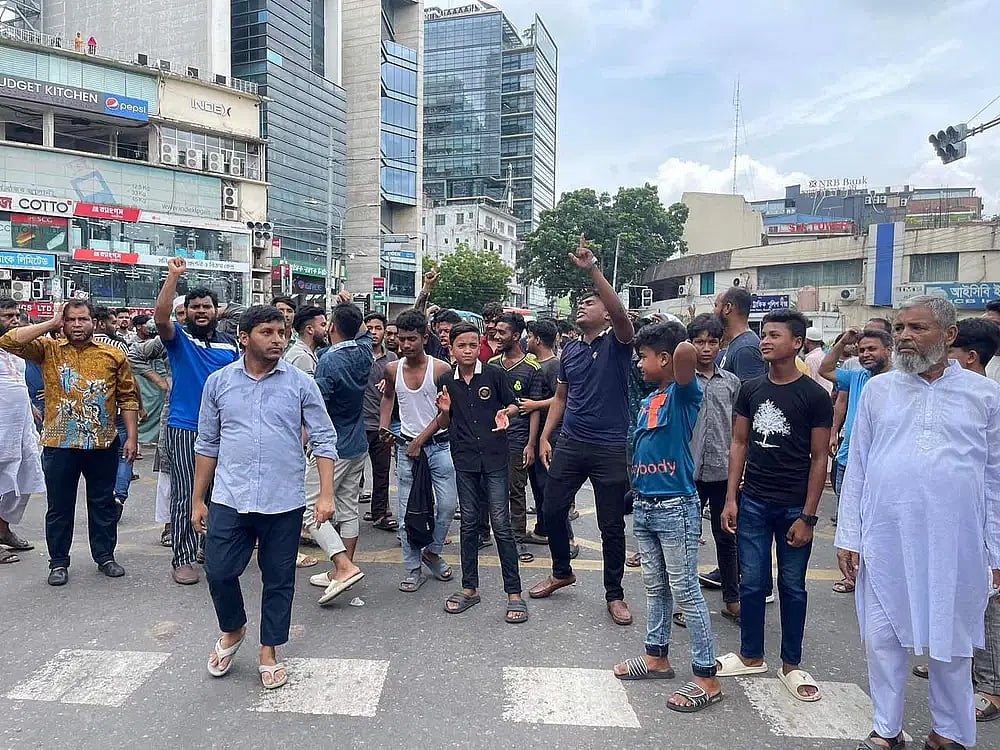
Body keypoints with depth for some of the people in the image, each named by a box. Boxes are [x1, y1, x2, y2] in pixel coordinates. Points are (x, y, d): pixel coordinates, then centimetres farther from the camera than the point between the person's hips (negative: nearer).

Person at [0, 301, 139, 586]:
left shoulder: (114, 356, 3)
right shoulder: (48, 350, 3)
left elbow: (128, 398, 4)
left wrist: (132, 437, -1)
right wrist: (51, 324, -8)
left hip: (103, 445, 1)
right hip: (60, 445, 0)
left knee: (103, 503, 13)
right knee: (60, 506, 10)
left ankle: (105, 556, 27)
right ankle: (58, 562, 25)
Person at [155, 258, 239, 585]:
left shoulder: (229, 343, 10)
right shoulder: (179, 338, -1)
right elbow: (160, 316, -22)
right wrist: (174, 275, -24)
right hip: (183, 429, -4)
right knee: (185, 495, -2)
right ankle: (182, 558, 8)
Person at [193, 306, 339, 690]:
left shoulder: (301, 383, -3)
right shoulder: (218, 382, 3)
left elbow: (324, 440, -3)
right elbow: (207, 445, 10)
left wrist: (326, 495, -11)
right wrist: (198, 500, 11)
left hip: (284, 503, -1)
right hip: (229, 500, 1)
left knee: (278, 580, 10)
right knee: (218, 572, 5)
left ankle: (268, 652, 30)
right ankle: (232, 630, 36)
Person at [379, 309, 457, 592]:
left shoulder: (441, 369, -9)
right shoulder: (393, 369, 1)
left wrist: (421, 439, -10)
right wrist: (383, 425, 9)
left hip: (439, 444, -2)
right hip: (406, 446, 2)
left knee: (448, 504, -2)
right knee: (407, 511, 3)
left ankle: (432, 552, 24)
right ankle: (414, 570, 14)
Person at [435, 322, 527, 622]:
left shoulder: (494, 374, -4)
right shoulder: (446, 381, 6)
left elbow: (514, 406, 6)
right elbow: (444, 423, 13)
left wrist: (505, 413, -15)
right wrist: (445, 411, -9)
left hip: (495, 459, -3)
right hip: (464, 461, 3)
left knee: (501, 524, -4)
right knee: (469, 523, 11)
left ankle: (514, 592, 5)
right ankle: (470, 587, 23)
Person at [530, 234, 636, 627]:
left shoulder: (616, 342, -6)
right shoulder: (570, 350, 10)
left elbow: (621, 313, -28)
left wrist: (592, 269, -33)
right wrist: (545, 436, 8)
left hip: (610, 449, -5)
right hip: (570, 444, 5)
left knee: (612, 526, 5)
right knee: (552, 511, 11)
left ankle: (614, 594, 22)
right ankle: (562, 572, 35)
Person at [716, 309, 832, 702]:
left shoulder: (814, 396, -6)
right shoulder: (751, 390, 4)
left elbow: (819, 458, -5)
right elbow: (739, 444, 8)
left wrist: (808, 516, -8)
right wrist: (731, 499, 2)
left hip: (794, 507, -3)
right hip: (753, 503, 3)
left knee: (792, 586, 10)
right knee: (752, 583, 10)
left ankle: (791, 664, 25)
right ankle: (751, 656, 26)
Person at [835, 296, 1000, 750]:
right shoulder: (877, 390, 3)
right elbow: (856, 468, 4)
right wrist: (848, 537, 2)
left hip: (956, 544, 0)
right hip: (886, 539, 1)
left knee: (952, 642, 13)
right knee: (883, 637, 10)